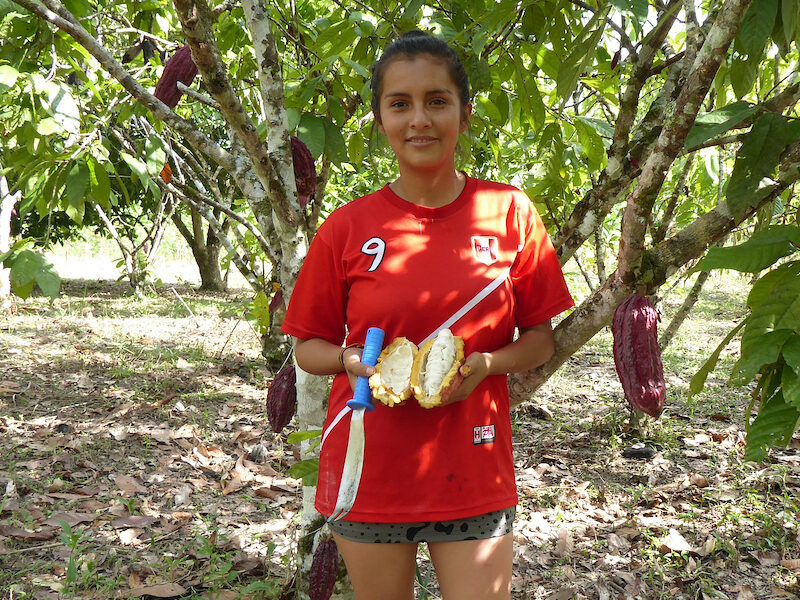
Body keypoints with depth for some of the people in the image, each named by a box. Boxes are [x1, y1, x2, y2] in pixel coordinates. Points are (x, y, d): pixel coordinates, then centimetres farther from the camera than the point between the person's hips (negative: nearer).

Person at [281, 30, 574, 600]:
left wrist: (485, 365, -16)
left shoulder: (510, 212, -4)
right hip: (370, 474, 1)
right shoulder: (348, 227, -5)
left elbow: (541, 337, 3)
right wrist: (350, 359, -17)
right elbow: (308, 346, 4)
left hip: (473, 475, 0)